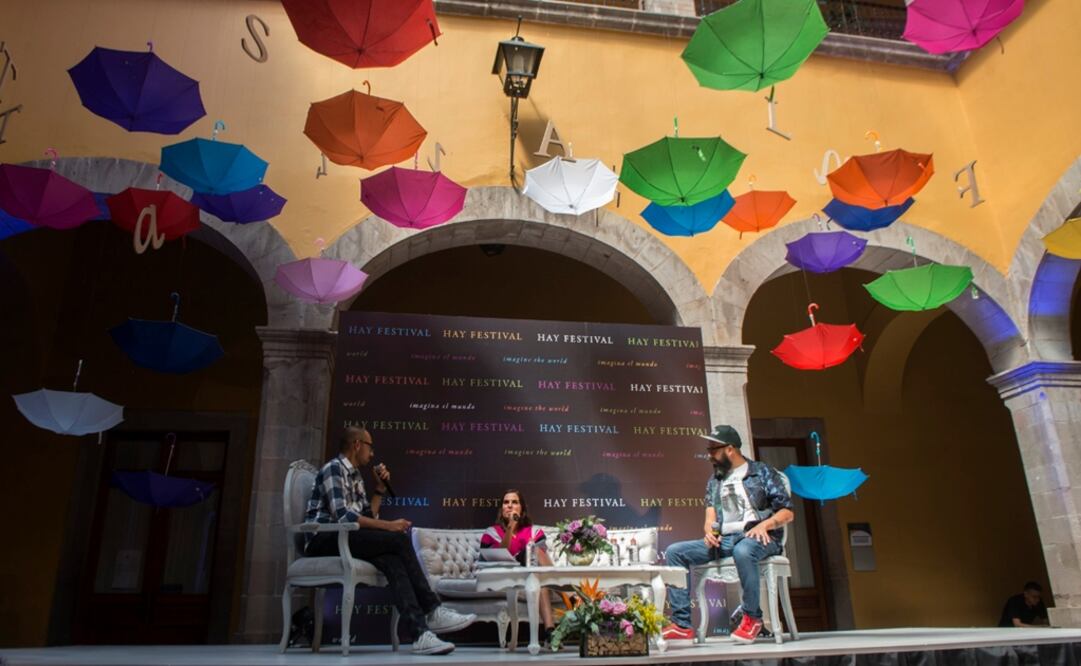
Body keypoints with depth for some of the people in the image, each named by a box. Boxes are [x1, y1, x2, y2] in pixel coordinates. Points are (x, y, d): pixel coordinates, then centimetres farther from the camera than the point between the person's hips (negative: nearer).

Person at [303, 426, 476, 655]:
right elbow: (342, 515, -20)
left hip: (343, 538, 8)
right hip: (324, 540, -8)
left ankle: (421, 632, -33)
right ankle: (432, 612, -17)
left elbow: (367, 517, 19)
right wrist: (389, 525, -20)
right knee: (400, 540, -24)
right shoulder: (333, 469, -7)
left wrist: (380, 488, 10)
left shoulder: (354, 476, 22)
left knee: (392, 560, -22)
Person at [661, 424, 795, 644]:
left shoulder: (762, 472, 6)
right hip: (724, 539, 6)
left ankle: (752, 618, -19)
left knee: (742, 550, -41)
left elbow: (787, 512, 1)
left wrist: (765, 524, -18)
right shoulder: (714, 480, 21)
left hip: (758, 537, -6)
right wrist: (709, 531, -10)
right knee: (675, 552, -10)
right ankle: (682, 624, -12)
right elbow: (710, 517, 13)